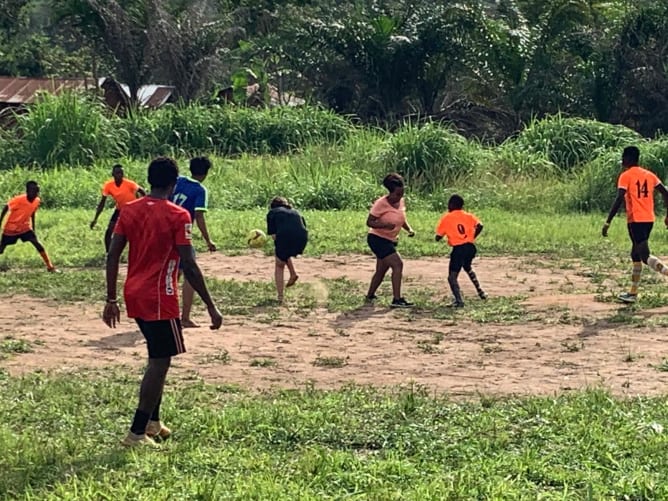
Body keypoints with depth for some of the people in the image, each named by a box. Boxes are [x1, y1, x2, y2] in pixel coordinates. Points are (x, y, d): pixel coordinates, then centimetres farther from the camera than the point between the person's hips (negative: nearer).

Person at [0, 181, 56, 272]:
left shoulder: (37, 201, -9)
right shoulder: (19, 200, -26)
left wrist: (33, 231, 13)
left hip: (25, 228, 3)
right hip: (10, 228, -3)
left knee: (37, 243, -14)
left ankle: (50, 267, -12)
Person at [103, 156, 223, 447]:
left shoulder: (129, 210, 5)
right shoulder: (177, 216, -12)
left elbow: (112, 256, 4)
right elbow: (189, 266, -16)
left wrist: (111, 300, 11)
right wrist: (211, 307, -11)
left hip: (133, 295, 7)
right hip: (159, 298, -7)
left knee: (158, 357, 21)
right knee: (159, 362, 0)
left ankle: (152, 422, 26)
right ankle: (137, 433, -3)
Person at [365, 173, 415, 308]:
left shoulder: (401, 202, 4)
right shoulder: (381, 204, -19)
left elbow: (402, 219, 19)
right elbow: (369, 222, -17)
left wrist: (409, 229, 0)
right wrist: (385, 225, -32)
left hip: (390, 241, 9)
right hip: (378, 239, -8)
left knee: (381, 270, 17)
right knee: (397, 264, -19)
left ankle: (370, 296, 35)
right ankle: (397, 300, -20)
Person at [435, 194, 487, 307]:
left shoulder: (446, 218, 0)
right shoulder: (468, 215, 10)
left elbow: (438, 237, 0)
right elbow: (479, 226, -5)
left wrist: (445, 234, 21)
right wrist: (472, 237, 9)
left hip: (458, 249, -6)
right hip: (470, 247, 6)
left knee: (452, 276, -3)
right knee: (467, 267, 35)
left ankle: (458, 300, -21)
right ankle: (480, 290, 36)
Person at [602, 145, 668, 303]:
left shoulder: (626, 176, -7)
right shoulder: (649, 175, 12)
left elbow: (619, 200, -17)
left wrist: (607, 223, -16)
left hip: (635, 220, -7)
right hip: (649, 219, 7)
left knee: (645, 256, -8)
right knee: (635, 255, 16)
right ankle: (633, 293, 19)